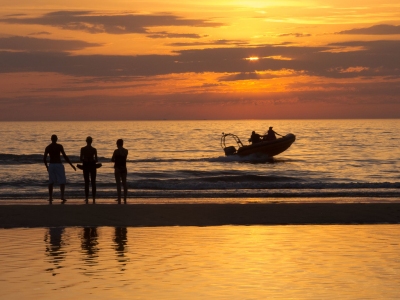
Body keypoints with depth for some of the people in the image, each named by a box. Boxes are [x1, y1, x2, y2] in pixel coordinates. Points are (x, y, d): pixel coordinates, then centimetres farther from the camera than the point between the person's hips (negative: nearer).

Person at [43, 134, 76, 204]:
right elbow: (65, 156, -11)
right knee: (62, 181, -1)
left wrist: (46, 166, 20)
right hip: (59, 165, -4)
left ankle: (50, 198, 14)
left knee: (51, 182, 13)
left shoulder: (47, 147, 4)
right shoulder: (59, 146, -6)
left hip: (51, 165, 4)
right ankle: (62, 196, -19)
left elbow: (44, 158, 2)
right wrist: (71, 165, -6)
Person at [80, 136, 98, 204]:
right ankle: (94, 199, 4)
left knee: (86, 182, 7)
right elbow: (96, 159, -5)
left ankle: (87, 199, 2)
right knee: (93, 182, 7)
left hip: (85, 165, 0)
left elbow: (81, 159, -6)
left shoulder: (82, 149, -6)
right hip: (92, 165, 0)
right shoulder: (94, 149, -6)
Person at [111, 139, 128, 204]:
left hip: (117, 168, -5)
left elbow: (112, 160, -6)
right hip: (124, 168, 5)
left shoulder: (116, 151, -12)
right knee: (124, 183, 10)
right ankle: (125, 199, 11)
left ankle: (119, 200, -8)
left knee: (118, 184, -4)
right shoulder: (126, 151, 4)